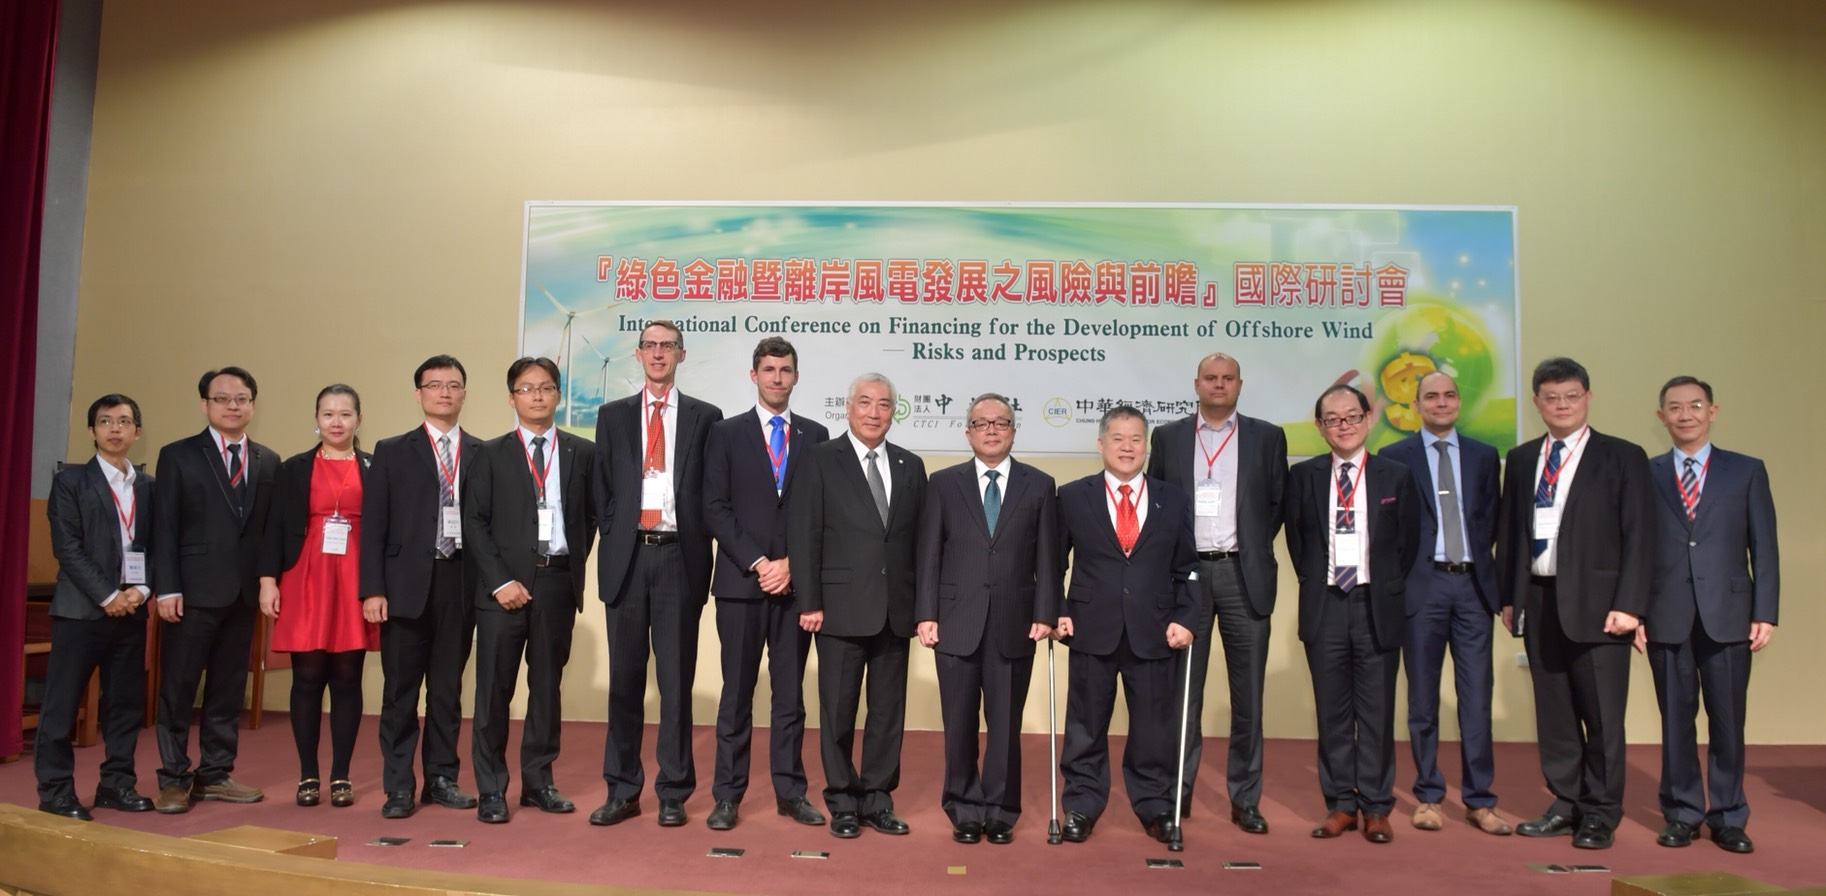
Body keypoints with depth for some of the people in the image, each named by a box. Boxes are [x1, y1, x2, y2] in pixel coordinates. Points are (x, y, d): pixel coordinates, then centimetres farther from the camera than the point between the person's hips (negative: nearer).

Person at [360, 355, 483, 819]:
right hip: (407, 584, -1)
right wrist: (373, 590, -6)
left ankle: (442, 778, 21)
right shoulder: (392, 452, 6)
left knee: (448, 688, 10)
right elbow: (373, 525, 2)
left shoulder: (482, 454, 8)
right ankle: (398, 786, 12)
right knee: (401, 689, 3)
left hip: (461, 584, 1)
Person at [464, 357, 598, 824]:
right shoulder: (492, 454, 5)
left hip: (558, 580, 2)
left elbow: (591, 516, 11)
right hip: (504, 584, -1)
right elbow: (475, 522, 0)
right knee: (494, 689, 1)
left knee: (547, 685, 9)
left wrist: (575, 566, 1)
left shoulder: (581, 453, 9)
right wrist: (500, 581, -9)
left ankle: (538, 781, 21)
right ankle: (491, 790, 11)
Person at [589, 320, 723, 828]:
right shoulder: (613, 416, 12)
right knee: (624, 680, 7)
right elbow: (603, 489, 10)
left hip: (679, 558, -2)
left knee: (677, 681, 3)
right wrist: (614, 539, 1)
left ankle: (673, 793, 12)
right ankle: (622, 791, 16)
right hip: (627, 557, 2)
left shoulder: (705, 418, 6)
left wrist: (699, 552, -3)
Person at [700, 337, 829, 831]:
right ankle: (728, 795, 11)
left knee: (790, 692, 8)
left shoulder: (815, 435, 10)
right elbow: (715, 508, -2)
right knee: (737, 693, 3)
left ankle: (790, 791, 16)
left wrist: (792, 563, -6)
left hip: (795, 581, 2)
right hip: (741, 581, -1)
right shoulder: (726, 433, 5)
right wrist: (757, 563, -10)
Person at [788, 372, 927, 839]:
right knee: (838, 709, 5)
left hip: (896, 608, 4)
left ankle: (877, 799, 21)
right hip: (842, 606, -4)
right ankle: (842, 802, 17)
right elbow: (804, 534, -4)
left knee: (889, 709, 9)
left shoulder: (910, 466, 11)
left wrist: (923, 603, 3)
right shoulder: (821, 460, 0)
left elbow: (920, 538, 10)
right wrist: (809, 602, -10)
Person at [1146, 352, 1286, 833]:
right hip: (1186, 574, 0)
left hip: (1244, 575, 0)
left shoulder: (1267, 437, 7)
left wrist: (1254, 548, 3)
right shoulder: (1168, 437, 8)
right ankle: (1179, 790, 16)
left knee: (1248, 693, 3)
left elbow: (1278, 503, 9)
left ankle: (1245, 799, 13)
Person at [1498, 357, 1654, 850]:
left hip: (1596, 604, -4)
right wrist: (1508, 596, 8)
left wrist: (1628, 604, -11)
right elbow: (1508, 531, 14)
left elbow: (1639, 537, -4)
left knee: (1602, 714, 1)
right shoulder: (1521, 459, 13)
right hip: (1538, 601, 4)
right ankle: (1566, 805, 22)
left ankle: (1600, 815, 13)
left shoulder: (1622, 458, 0)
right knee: (1553, 712, 10)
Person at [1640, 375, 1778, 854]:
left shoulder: (1746, 471, 7)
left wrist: (1765, 613, -3)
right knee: (1676, 720, 7)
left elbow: (1764, 548, 4)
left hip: (1728, 616, 0)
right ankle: (1682, 814, 18)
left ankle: (1728, 818, 17)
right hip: (1666, 617, 0)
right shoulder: (1644, 474, 6)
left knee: (1728, 720, 5)